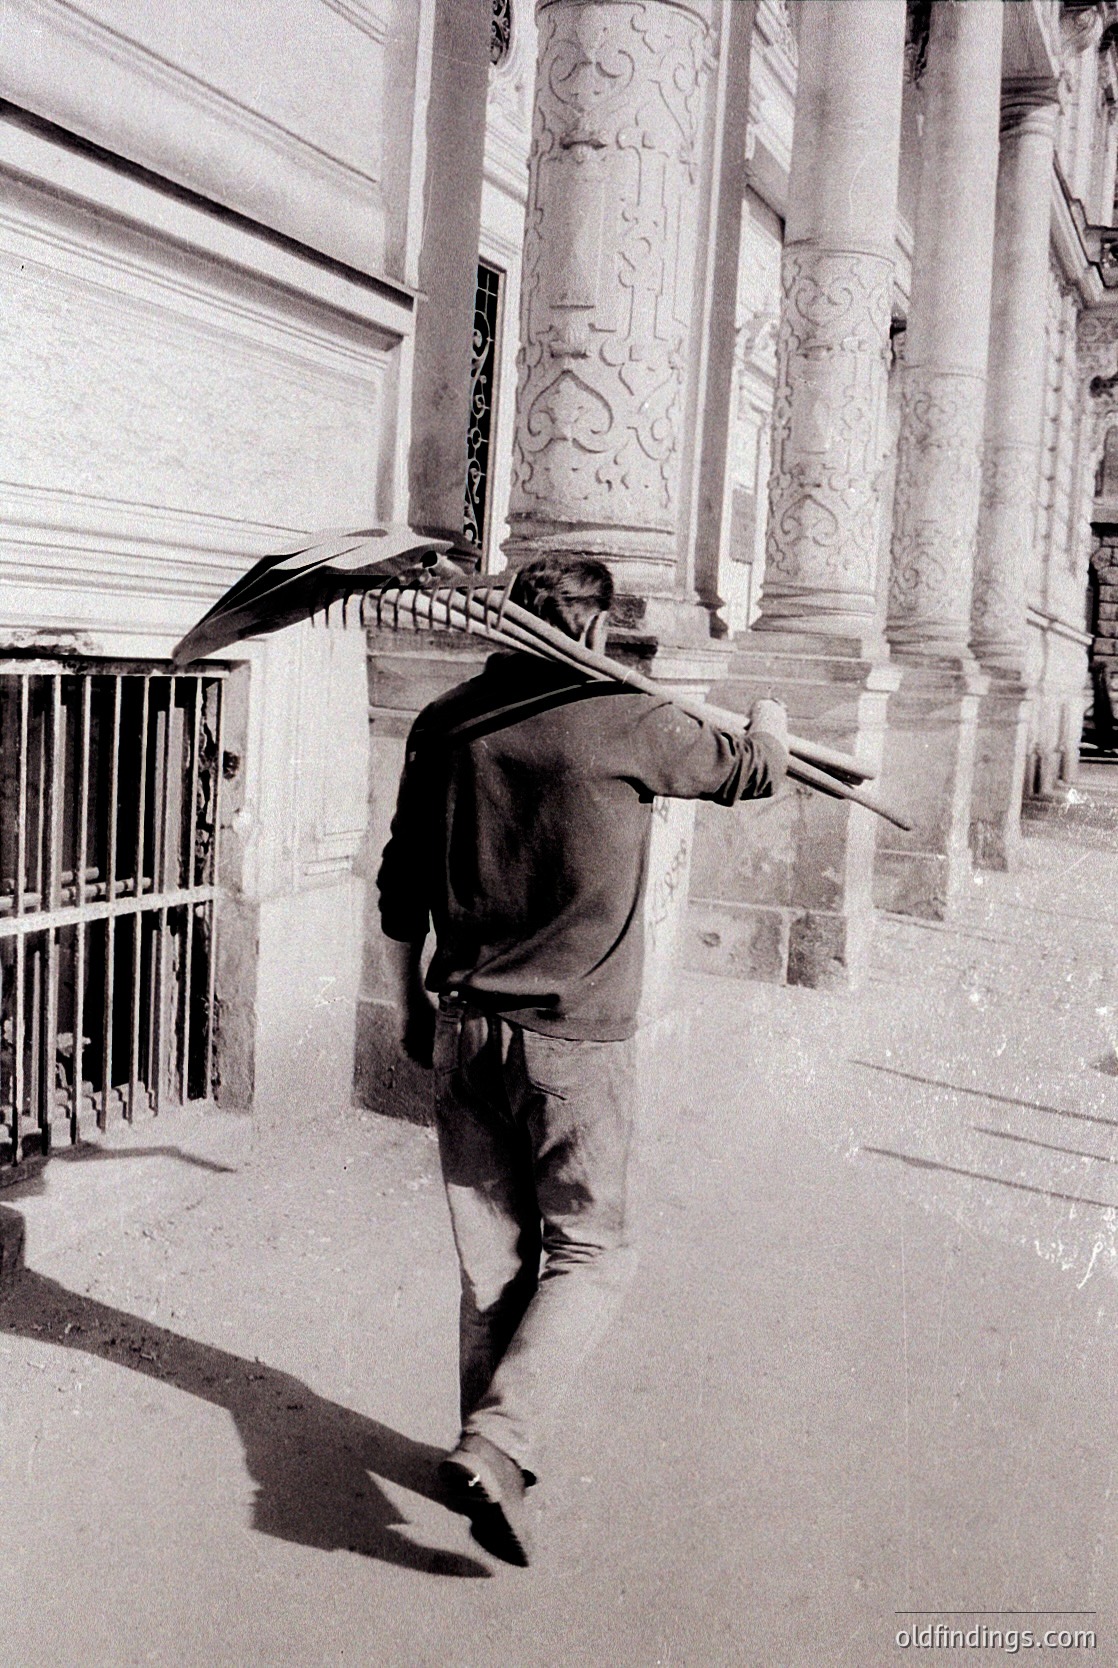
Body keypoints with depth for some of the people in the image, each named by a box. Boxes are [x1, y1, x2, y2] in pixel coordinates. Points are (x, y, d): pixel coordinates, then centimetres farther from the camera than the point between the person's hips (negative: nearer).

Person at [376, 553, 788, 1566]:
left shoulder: (446, 725, 4)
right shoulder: (626, 723, -10)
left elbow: (402, 882, 10)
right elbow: (749, 774, 8)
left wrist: (411, 1003, 23)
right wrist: (770, 728, 32)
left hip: (465, 1027, 5)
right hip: (574, 1036, -5)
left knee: (492, 1254, 15)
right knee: (588, 1253, 8)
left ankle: (492, 1458, 27)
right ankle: (495, 1442, -5)